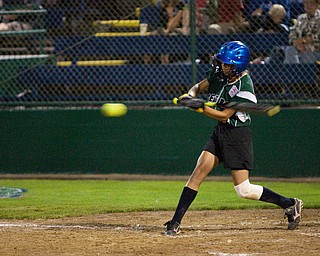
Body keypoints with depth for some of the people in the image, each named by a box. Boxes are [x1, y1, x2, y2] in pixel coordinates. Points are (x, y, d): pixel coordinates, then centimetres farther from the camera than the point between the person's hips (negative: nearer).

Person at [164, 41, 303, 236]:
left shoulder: (245, 87, -22)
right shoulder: (218, 73, 0)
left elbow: (224, 116, -22)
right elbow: (199, 87, 12)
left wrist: (201, 107, -30)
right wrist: (190, 95, -11)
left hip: (238, 135, -7)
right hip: (220, 132, 7)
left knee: (244, 190, -6)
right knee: (198, 173, -4)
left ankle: (290, 204, 12)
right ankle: (175, 223, -4)